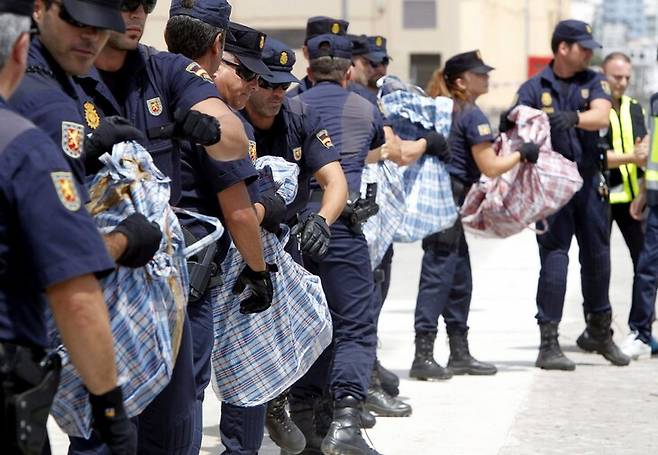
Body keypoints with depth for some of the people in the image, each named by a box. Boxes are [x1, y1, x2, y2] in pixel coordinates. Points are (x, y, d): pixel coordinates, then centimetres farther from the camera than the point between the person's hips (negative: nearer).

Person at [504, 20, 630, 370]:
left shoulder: (594, 82, 6)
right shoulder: (534, 88, 1)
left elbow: (601, 116, -13)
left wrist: (573, 118, -33)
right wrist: (508, 129, -32)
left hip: (589, 183, 4)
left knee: (597, 258, 13)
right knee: (554, 259, -9)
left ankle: (599, 333, 32)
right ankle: (548, 344, -5)